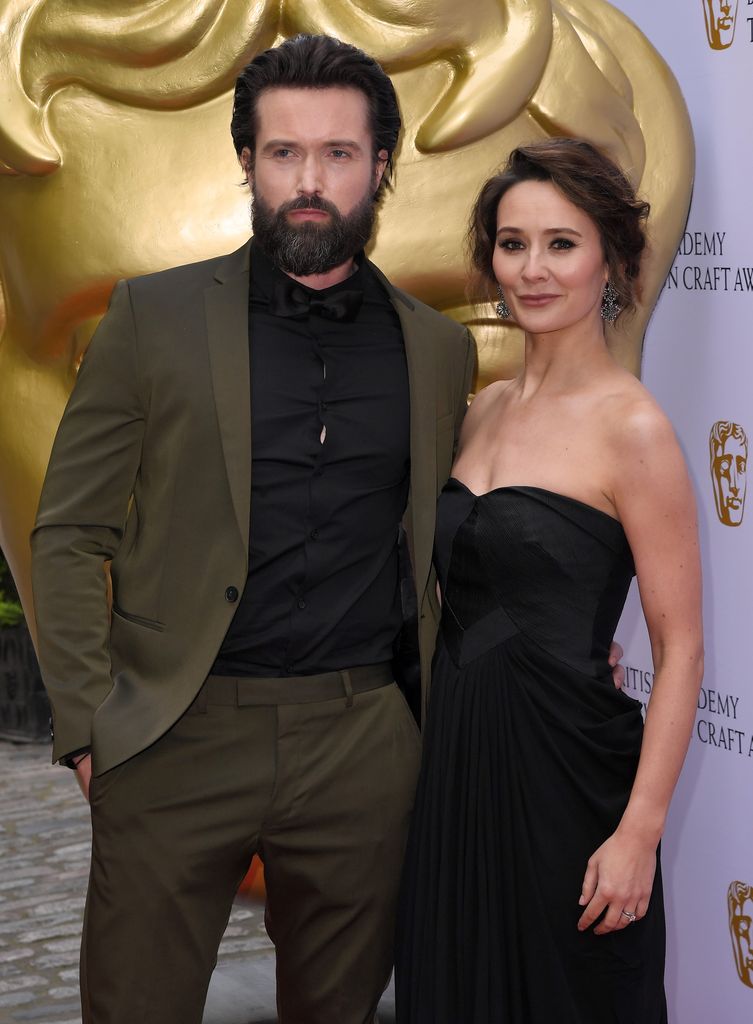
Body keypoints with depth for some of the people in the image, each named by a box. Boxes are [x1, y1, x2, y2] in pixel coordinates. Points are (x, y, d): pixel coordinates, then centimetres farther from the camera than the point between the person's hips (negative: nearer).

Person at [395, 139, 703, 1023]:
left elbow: (680, 651, -13)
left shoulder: (630, 427, -12)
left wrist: (641, 830, -18)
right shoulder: (486, 409, 9)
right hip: (454, 761, 7)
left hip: (563, 768, -7)